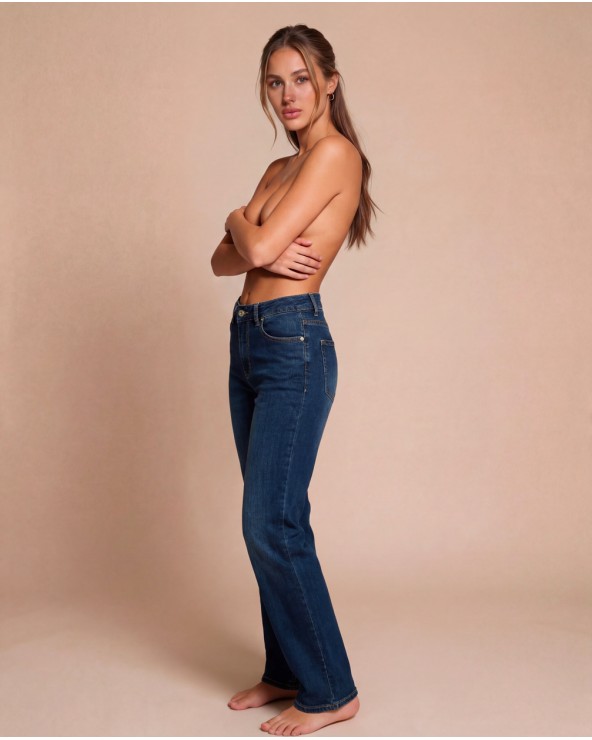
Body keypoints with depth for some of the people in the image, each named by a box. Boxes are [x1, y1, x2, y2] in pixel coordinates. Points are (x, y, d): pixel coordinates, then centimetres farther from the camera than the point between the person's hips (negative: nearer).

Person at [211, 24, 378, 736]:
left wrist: (242, 222, 5)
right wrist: (265, 251, -8)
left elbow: (260, 246, -17)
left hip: (293, 343, -9)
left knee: (273, 523, -7)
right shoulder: (280, 168, 18)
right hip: (248, 339, 9)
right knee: (267, 521, 13)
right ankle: (287, 669, 27)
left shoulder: (336, 153, -9)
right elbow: (224, 259, 13)